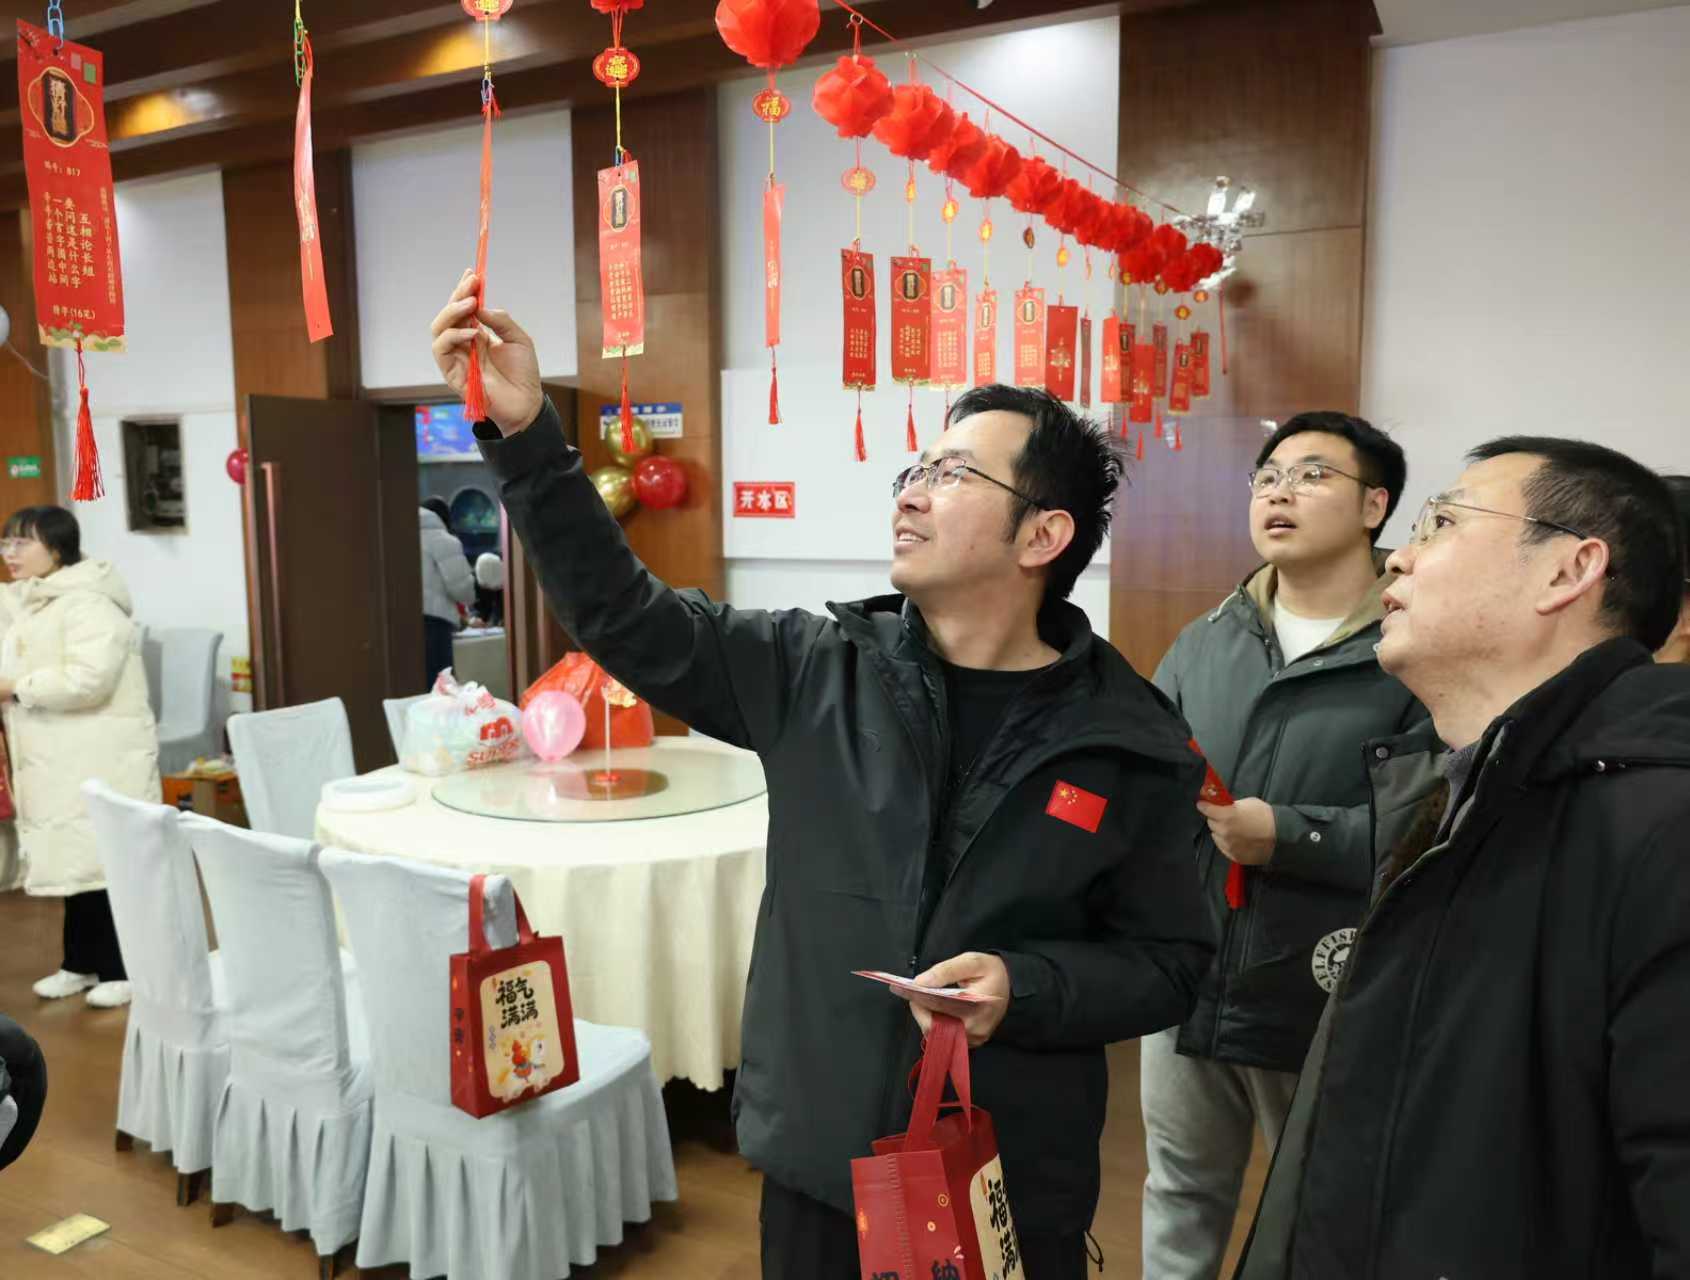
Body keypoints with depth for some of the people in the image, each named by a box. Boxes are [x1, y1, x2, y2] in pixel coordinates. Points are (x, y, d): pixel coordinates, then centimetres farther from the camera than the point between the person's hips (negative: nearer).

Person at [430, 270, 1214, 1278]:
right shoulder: (818, 673, -5)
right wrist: (525, 434, -13)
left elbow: (1171, 961, -3)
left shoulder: (1132, 747, -10)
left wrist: (1024, 990, -20)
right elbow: (624, 616, -5)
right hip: (820, 1158, 2)